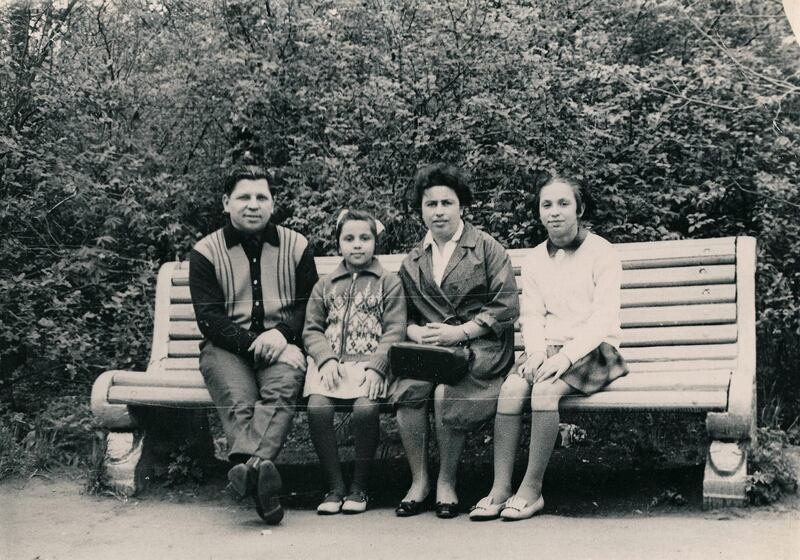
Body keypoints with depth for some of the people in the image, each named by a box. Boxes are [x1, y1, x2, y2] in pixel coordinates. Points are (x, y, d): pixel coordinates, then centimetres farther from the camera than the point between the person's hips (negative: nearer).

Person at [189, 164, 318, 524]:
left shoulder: (296, 247, 13)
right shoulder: (206, 252, 7)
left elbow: (309, 305, 11)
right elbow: (208, 317, -1)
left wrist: (281, 333, -11)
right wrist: (251, 342, -16)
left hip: (281, 343, 1)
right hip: (227, 346, 0)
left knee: (281, 387, -35)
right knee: (239, 402, -33)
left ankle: (246, 465, -55)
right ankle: (260, 473, -53)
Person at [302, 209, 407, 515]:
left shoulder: (389, 282, 12)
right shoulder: (325, 285, 21)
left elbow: (394, 331, 2)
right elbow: (312, 330, 13)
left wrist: (376, 366, -14)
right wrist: (327, 359, -7)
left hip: (370, 362, -2)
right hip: (331, 363, 3)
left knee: (365, 408, -30)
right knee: (317, 407, -26)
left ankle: (359, 486, -10)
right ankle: (335, 486, -13)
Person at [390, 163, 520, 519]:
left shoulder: (487, 249, 5)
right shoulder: (413, 261, 18)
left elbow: (506, 308, -3)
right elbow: (403, 315, 17)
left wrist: (459, 332, -12)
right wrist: (417, 332, -7)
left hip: (479, 346, -3)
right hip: (429, 347, 3)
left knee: (446, 392, -33)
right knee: (408, 389, -29)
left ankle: (446, 481, -10)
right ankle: (418, 480, -12)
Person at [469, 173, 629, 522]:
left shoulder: (601, 253, -3)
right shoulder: (535, 261, 14)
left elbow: (603, 319, -11)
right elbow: (531, 315, 8)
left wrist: (567, 355, -23)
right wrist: (537, 350, -13)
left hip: (593, 350, -4)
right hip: (547, 347, 4)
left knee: (545, 389, -32)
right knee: (511, 389, -25)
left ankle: (532, 489, -23)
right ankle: (499, 489, -25)